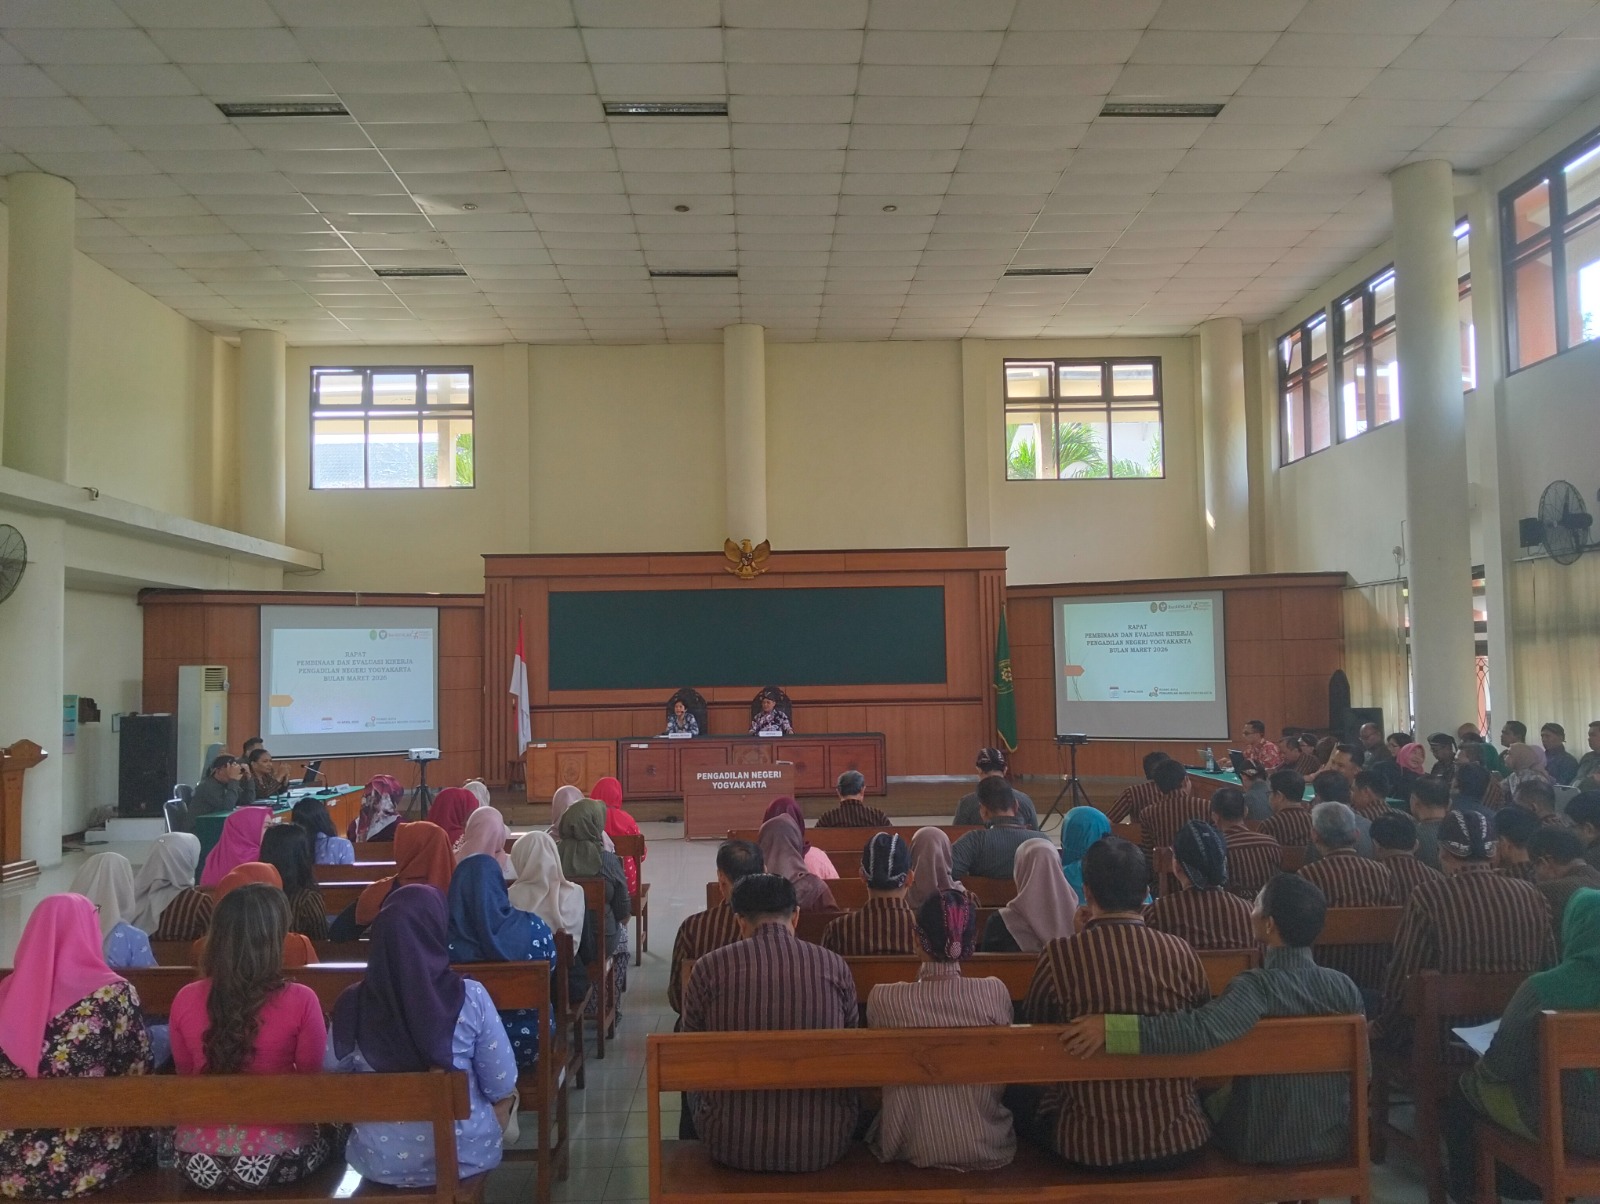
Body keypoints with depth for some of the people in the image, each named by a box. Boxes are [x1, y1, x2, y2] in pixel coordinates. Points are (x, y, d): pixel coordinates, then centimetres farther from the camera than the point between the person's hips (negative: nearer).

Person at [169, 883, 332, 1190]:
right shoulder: (300, 1001, -18)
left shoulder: (185, 1000, -7)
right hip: (276, 1158, -3)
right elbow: (314, 1081, -4)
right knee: (328, 1133, 30)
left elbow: (185, 1075, 10)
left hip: (199, 1160, 3)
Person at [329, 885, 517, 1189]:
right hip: (464, 1154, -2)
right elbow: (502, 1087, -10)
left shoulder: (351, 1004, -14)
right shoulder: (470, 998, -19)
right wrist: (491, 1133, 12)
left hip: (378, 1161, 2)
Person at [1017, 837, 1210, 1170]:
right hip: (1178, 1144, 3)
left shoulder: (1060, 954, -15)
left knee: (1015, 1095, 25)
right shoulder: (1182, 953, -9)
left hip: (1090, 1148, -3)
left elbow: (1032, 1024, 4)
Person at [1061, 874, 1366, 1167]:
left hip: (1266, 1145, -4)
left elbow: (1200, 1030, -41)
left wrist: (1111, 1027, -43)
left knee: (1205, 1101, 27)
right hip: (1335, 1140, 4)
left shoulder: (1257, 987, -25)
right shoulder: (1344, 987, -12)